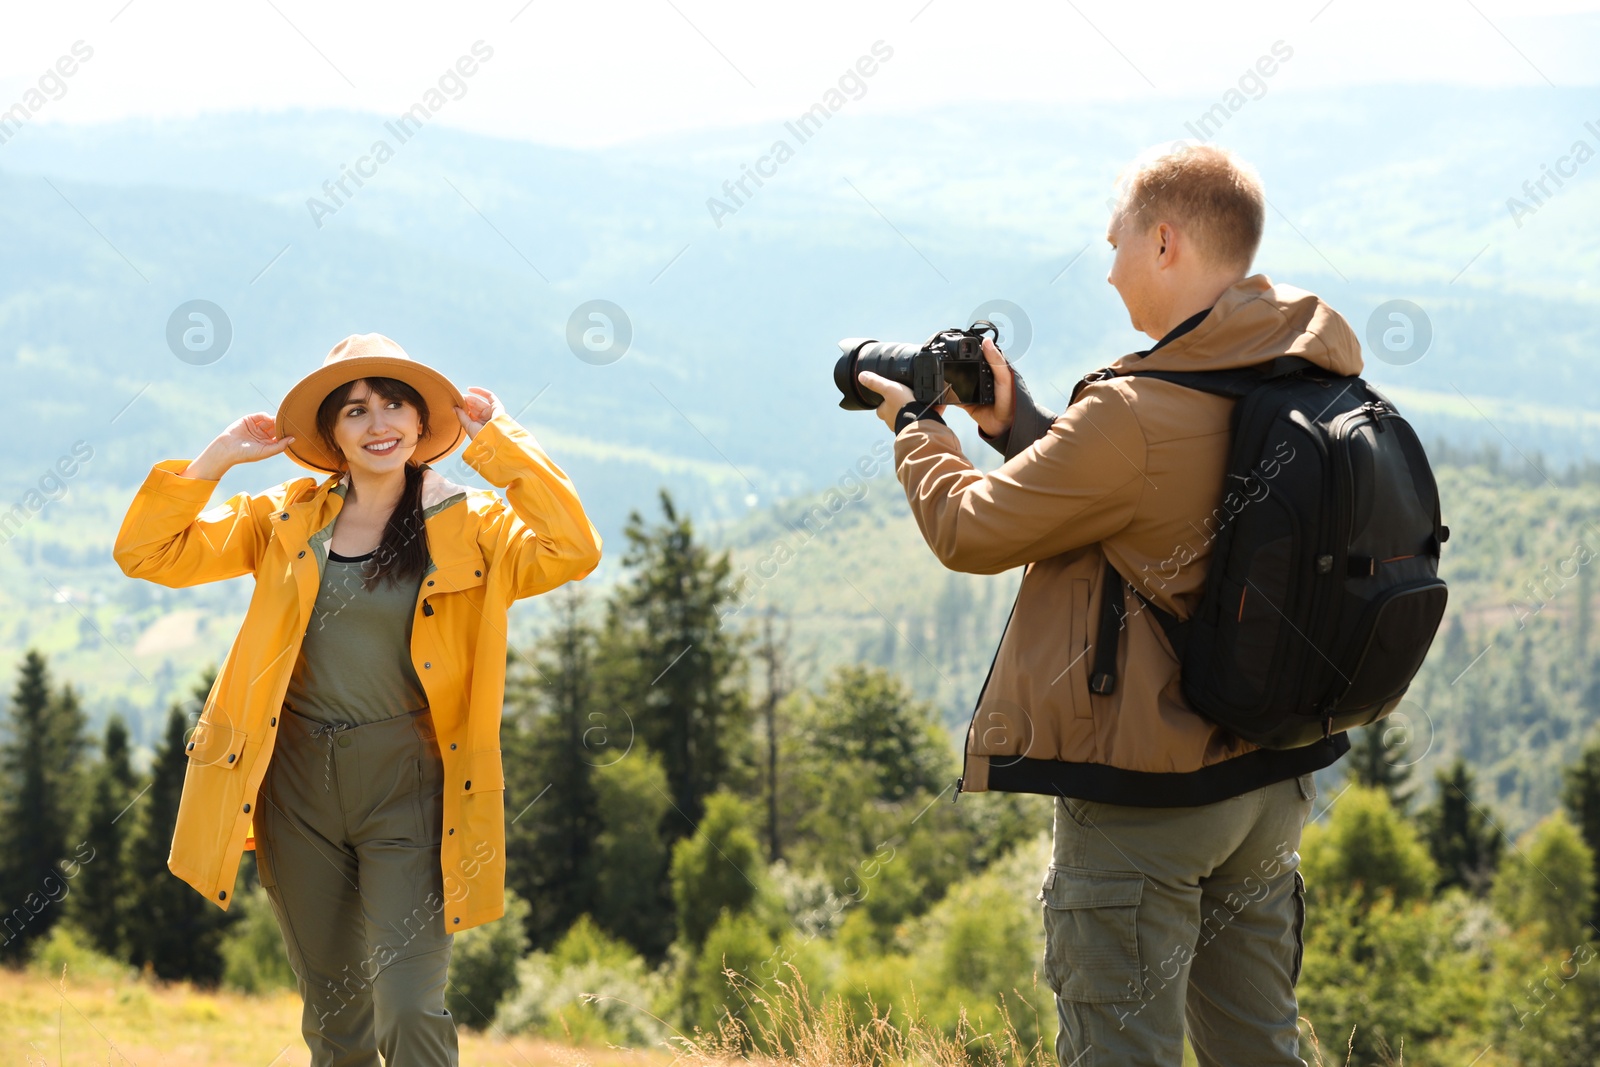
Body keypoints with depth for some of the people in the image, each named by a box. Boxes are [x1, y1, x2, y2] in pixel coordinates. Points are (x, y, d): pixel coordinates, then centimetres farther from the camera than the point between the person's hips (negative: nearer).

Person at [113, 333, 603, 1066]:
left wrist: (499, 443, -12)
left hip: (407, 786, -3)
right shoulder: (286, 520, 7)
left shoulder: (473, 527, 0)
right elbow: (147, 553, 6)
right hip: (299, 784, 3)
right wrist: (217, 457, -3)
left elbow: (574, 553, -18)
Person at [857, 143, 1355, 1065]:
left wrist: (918, 427, 8)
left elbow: (971, 531, -9)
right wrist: (1019, 425, 14)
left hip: (1144, 793, -8)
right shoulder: (1314, 359, 1)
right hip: (1276, 774, 8)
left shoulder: (1136, 418, -24)